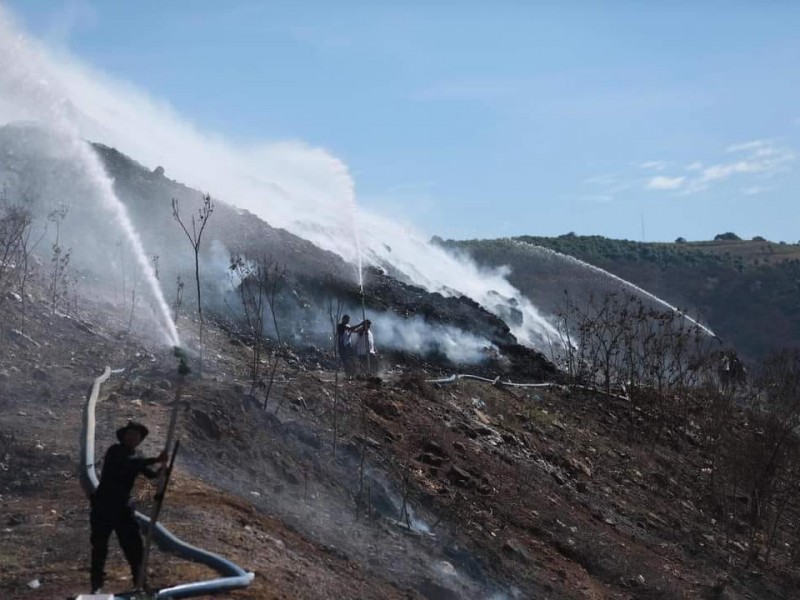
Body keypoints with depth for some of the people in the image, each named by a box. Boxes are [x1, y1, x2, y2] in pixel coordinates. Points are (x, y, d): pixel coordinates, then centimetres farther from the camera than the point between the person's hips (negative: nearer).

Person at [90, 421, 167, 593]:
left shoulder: (136, 459, 9)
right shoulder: (115, 451, -9)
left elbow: (152, 475, -3)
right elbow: (126, 463, -29)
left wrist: (162, 471, -26)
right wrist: (155, 460, -34)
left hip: (123, 507, 5)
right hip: (103, 506, -5)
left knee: (134, 547, 1)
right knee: (99, 547, 3)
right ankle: (96, 586, 13)